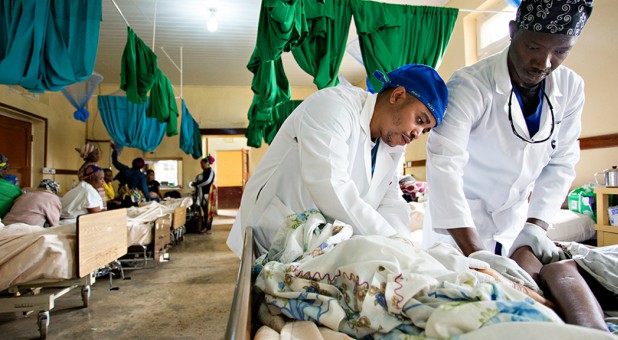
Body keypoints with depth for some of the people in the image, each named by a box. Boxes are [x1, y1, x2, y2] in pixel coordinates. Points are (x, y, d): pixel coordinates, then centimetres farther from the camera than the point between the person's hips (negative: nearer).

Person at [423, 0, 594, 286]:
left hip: (514, 218, 5)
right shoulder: (470, 85, -24)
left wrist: (536, 224, -12)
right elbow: (444, 165, -34)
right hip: (457, 222, -4)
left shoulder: (571, 88, -5)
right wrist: (475, 252, -40)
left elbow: (561, 163, 1)